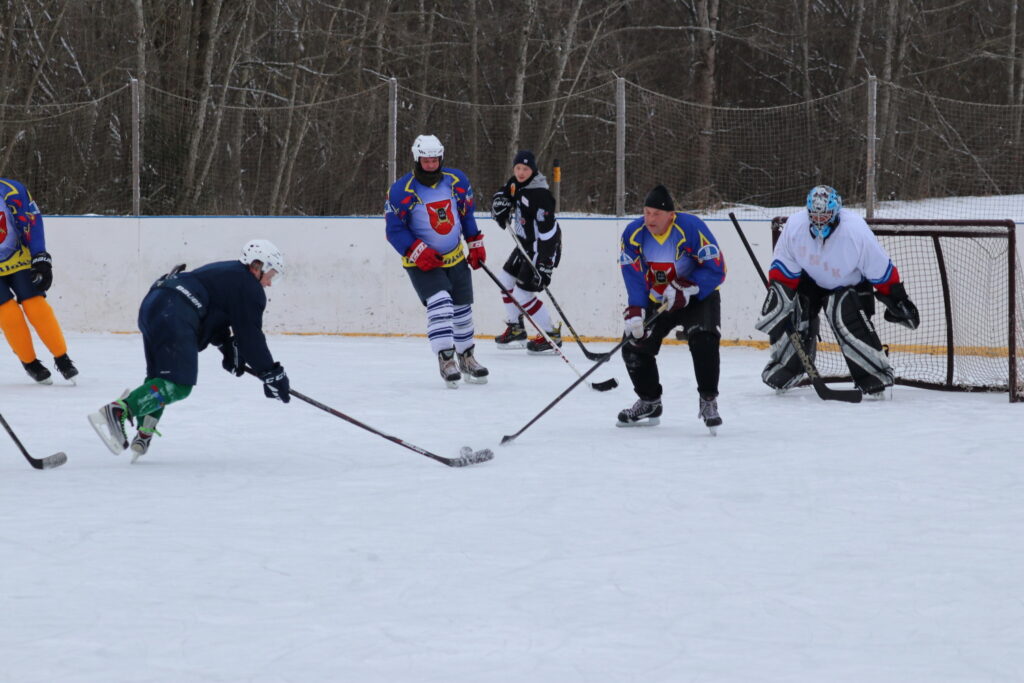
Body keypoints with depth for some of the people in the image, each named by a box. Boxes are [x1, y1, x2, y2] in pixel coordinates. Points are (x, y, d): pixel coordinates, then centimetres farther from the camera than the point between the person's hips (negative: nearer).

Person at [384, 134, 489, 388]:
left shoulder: (457, 181, -4)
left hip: (455, 257, 5)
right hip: (422, 262, -5)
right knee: (440, 303, -24)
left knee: (462, 307, 15)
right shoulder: (402, 191, -18)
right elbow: (394, 230, -15)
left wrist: (475, 243, 11)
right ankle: (446, 359, -21)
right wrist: (417, 252, -24)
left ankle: (466, 358, 34)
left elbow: (466, 212, 11)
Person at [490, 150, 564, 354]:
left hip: (543, 248, -10)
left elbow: (548, 232, -29)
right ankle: (516, 330, 31)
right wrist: (500, 202, -6)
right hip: (525, 244, 10)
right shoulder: (516, 183, 0)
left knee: (522, 294, -10)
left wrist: (544, 266, -31)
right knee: (505, 280, 18)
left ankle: (551, 335, 2)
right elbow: (503, 195, 21)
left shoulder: (540, 194, -27)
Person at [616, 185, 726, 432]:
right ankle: (649, 402, 18)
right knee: (634, 345, -4)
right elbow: (633, 276, -12)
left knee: (704, 339, -28)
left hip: (698, 297, -4)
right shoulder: (633, 235, -12)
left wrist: (684, 288, -32)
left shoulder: (691, 228, -26)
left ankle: (708, 400, -14)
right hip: (656, 299, 4)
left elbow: (716, 270, -24)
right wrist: (635, 311, -25)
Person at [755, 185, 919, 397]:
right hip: (809, 280, 4)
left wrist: (897, 301, -17)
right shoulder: (794, 226, -23)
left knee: (851, 324, -26)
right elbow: (784, 268, -11)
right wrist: (777, 292, -16)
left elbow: (881, 271, -22)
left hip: (850, 283, -4)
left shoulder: (856, 231, -32)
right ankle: (782, 371, 18)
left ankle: (876, 378, -16)